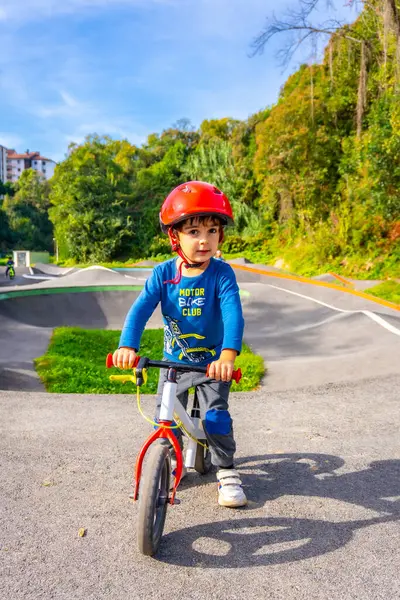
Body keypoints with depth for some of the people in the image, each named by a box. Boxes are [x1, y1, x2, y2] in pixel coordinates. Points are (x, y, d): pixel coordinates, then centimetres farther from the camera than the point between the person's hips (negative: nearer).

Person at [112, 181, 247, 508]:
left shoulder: (222, 273, -20)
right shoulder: (163, 273, -14)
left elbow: (233, 314, -32)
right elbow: (141, 309, -22)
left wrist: (229, 354, -48)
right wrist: (127, 346, -39)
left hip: (213, 362, -2)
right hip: (173, 361, 3)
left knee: (216, 415, -8)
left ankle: (227, 471, 14)